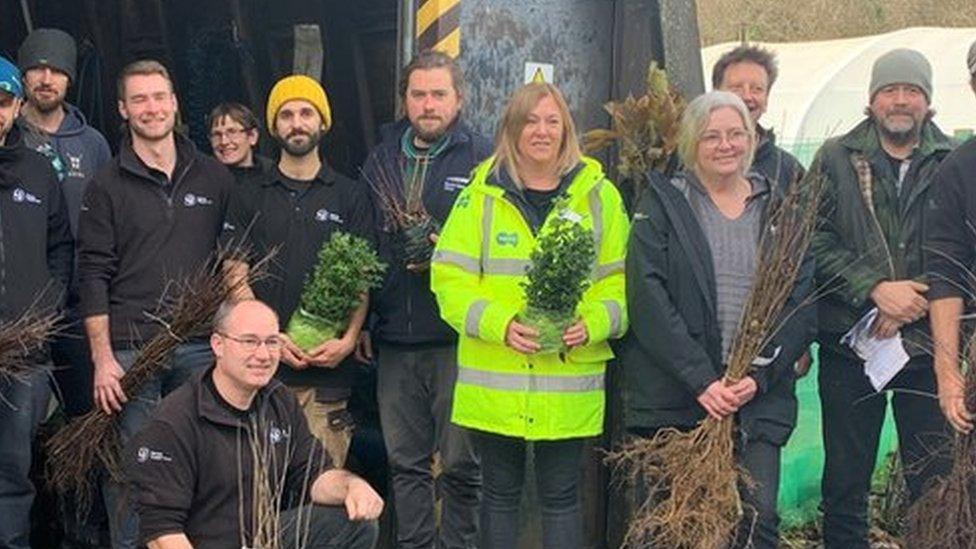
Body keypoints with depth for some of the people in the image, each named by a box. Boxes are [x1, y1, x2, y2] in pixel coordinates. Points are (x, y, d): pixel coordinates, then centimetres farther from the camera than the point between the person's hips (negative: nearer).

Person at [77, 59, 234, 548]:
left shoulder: (215, 179, 11)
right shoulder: (107, 186, 4)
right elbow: (93, 276, -1)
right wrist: (102, 359, -8)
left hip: (200, 348, 2)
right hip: (129, 351, -2)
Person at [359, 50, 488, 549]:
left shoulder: (483, 160, -1)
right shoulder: (380, 161, 14)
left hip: (457, 339, -4)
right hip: (394, 339, 4)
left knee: (461, 464, 1)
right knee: (405, 462, 11)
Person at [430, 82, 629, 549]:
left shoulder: (598, 194, 6)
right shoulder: (482, 194, 3)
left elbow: (619, 279, 4)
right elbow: (450, 278, -2)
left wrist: (592, 324, -15)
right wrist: (500, 324, -18)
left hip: (570, 379, 0)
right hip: (493, 380, 0)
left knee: (561, 496, 6)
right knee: (500, 493, 11)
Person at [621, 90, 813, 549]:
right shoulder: (663, 205, 3)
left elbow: (800, 302, 4)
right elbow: (648, 301, -7)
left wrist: (758, 377, -10)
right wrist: (702, 381, -15)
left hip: (760, 398, 2)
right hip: (673, 400, -2)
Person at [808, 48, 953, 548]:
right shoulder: (836, 159, 5)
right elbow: (814, 240, -3)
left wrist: (911, 302, -13)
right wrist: (874, 289, -14)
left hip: (928, 342, 0)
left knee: (934, 478, 4)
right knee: (846, 477, 8)